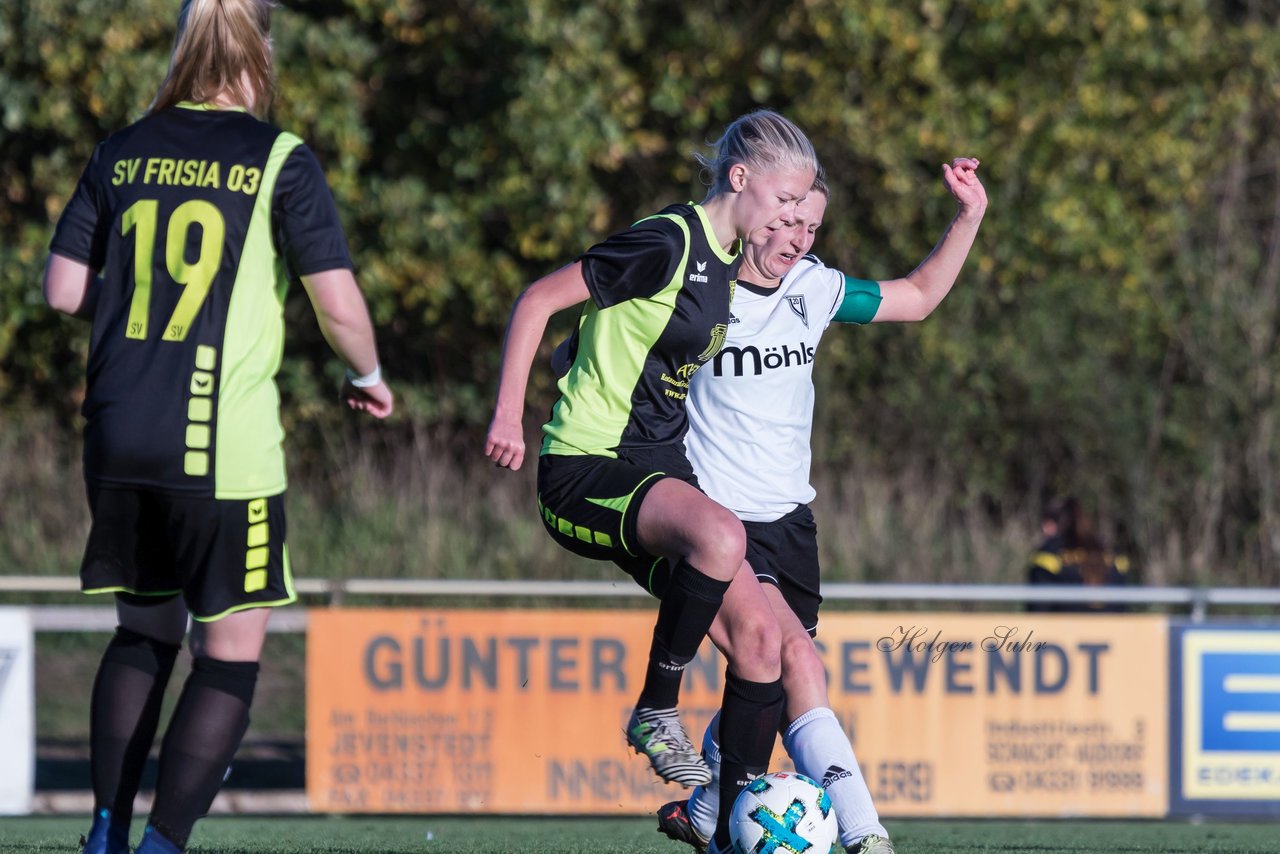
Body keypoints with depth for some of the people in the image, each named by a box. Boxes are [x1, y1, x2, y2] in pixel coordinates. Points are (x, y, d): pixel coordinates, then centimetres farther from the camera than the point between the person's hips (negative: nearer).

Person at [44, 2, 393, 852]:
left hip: (118, 440, 5)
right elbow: (338, 302, -8)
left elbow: (63, 289, 9)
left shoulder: (123, 153, 7)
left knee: (144, 630, 19)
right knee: (232, 654, 4)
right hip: (226, 449, -5)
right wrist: (368, 377, 11)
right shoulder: (279, 160, -5)